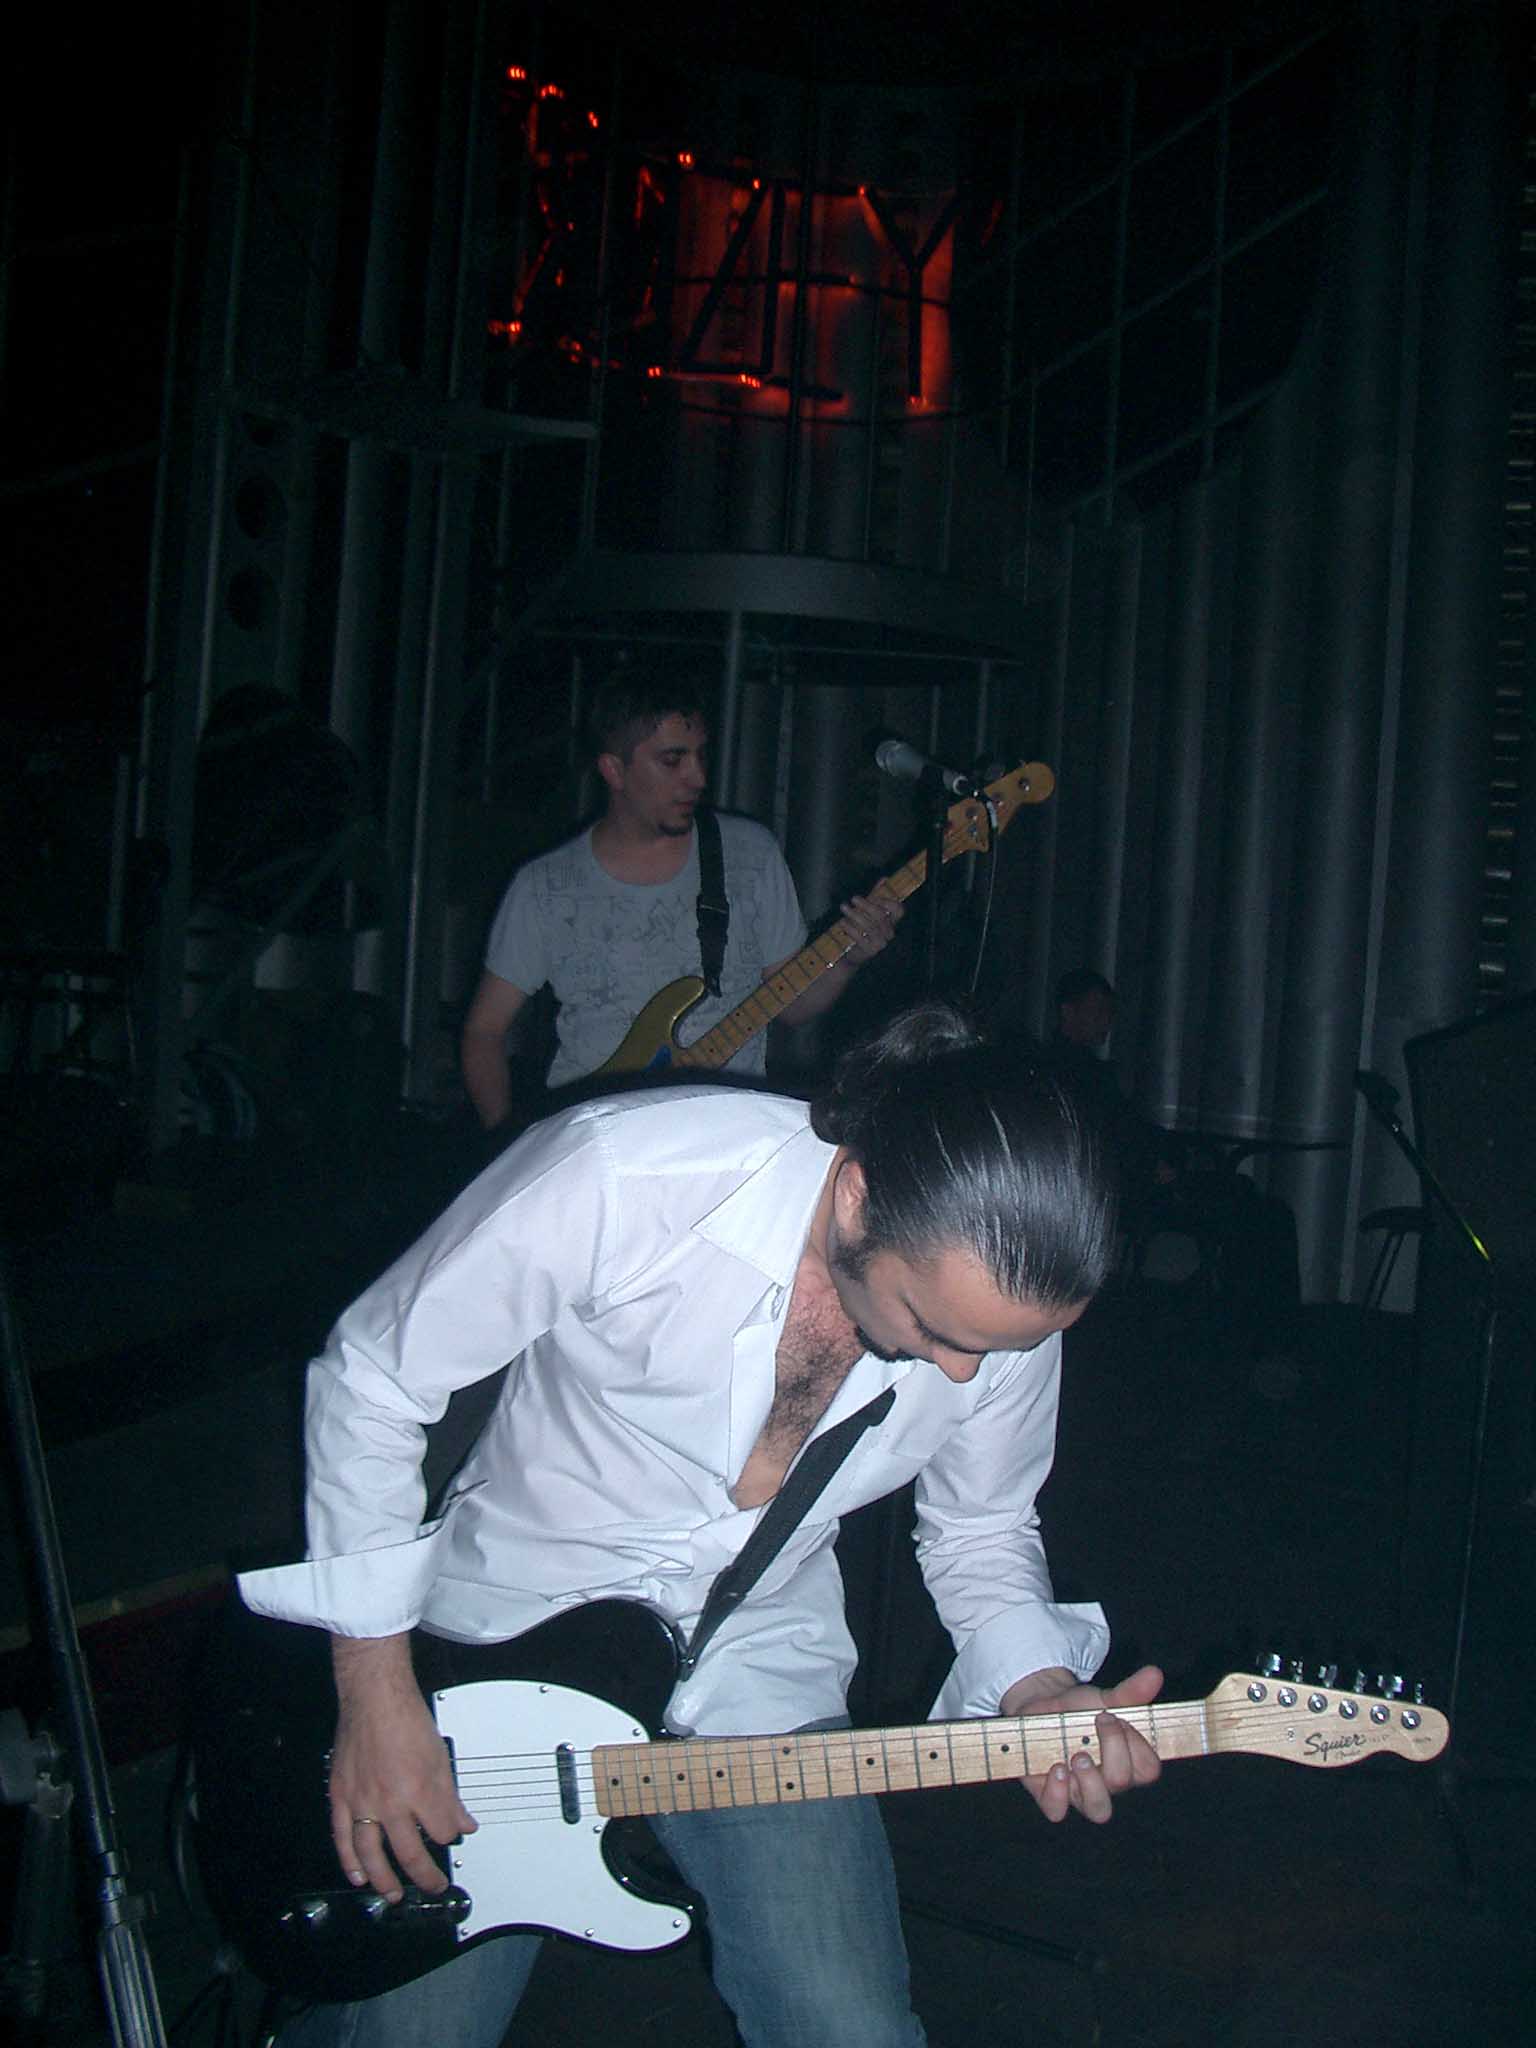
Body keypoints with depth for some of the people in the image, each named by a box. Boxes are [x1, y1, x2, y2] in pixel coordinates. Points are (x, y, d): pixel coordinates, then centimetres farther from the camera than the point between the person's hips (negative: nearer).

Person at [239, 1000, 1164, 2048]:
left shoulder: (1008, 1292, -15)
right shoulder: (619, 1178, -30)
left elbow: (981, 1531, 4)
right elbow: (369, 1379, -16)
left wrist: (1038, 1691, -16)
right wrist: (376, 1692, -15)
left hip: (754, 1670, 3)